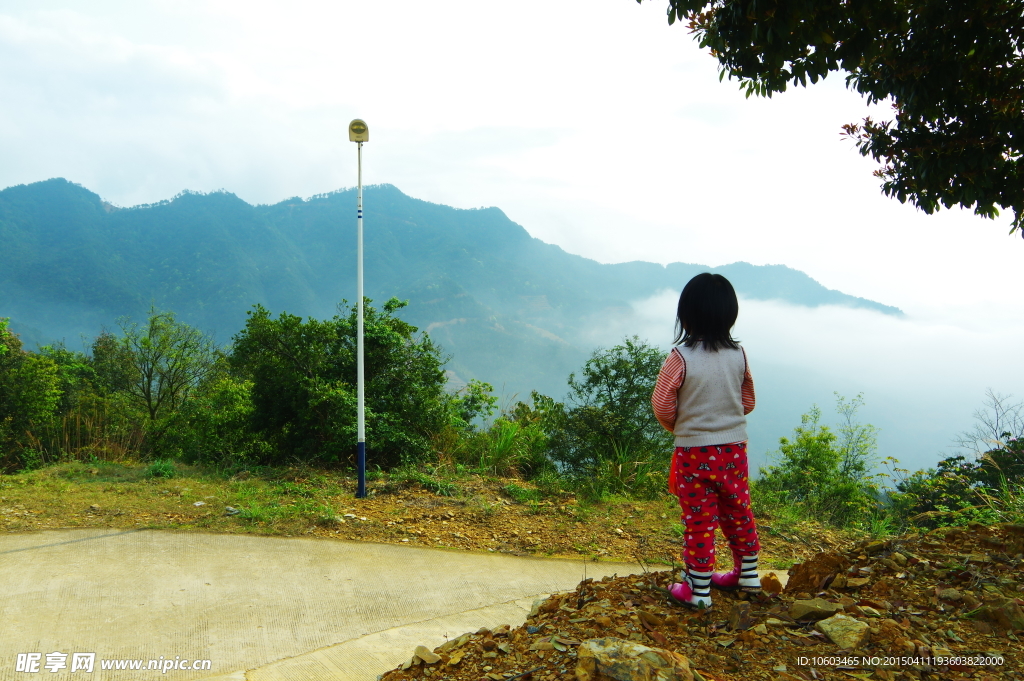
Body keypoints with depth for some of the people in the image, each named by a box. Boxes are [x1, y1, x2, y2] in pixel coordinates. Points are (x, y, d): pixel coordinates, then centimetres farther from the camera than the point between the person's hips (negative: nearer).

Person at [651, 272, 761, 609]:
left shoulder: (680, 357, -17)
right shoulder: (739, 354, -3)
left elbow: (662, 406, -11)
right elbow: (748, 402, 7)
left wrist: (677, 426, 8)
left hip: (695, 452, -4)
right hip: (735, 447, 5)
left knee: (699, 519, 5)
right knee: (738, 511, 20)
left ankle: (698, 590, 16)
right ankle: (748, 573, 36)